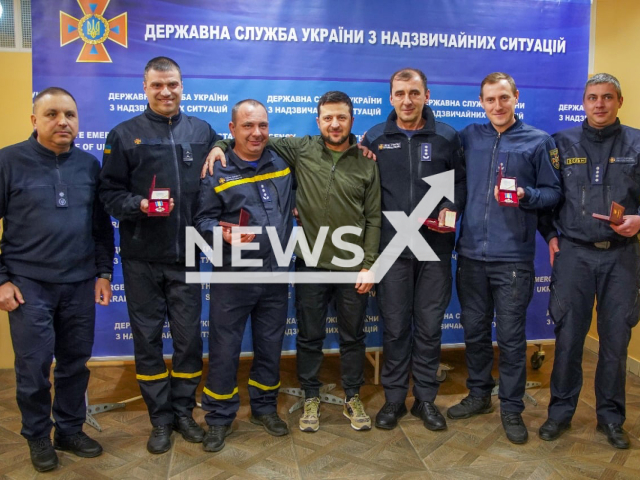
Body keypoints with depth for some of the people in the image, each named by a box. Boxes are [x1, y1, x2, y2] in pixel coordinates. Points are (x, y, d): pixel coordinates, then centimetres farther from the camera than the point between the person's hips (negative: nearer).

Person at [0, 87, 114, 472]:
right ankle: (38, 437, 24)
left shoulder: (89, 164, 6)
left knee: (76, 363, 11)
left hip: (80, 283, 3)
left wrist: (104, 272, 7)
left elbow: (102, 224, 10)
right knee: (34, 366, 4)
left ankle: (70, 430, 29)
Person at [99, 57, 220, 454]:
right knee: (147, 338, 8)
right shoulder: (124, 134, 2)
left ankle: (184, 410, 27)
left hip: (187, 256, 1)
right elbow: (110, 192, -1)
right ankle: (161, 418, 23)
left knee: (189, 336, 8)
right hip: (142, 258, -1)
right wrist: (138, 205, -18)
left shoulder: (202, 131, 7)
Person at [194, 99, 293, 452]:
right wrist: (224, 234, -25)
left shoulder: (282, 163, 7)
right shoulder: (217, 172, -3)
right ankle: (219, 419, 18)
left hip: (276, 274, 4)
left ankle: (265, 408, 32)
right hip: (233, 276, -3)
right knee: (224, 349, 2)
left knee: (270, 346, 14)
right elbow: (203, 219, -5)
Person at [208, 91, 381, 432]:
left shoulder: (366, 163, 1)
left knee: (353, 336, 13)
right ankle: (311, 399, 29)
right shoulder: (301, 149, 0)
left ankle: (352, 399, 30)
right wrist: (221, 145, -8)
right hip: (311, 264, 0)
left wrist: (369, 264, -4)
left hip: (352, 267, 0)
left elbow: (373, 219, 1)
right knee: (309, 336, 11)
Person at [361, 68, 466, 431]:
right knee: (395, 327, 7)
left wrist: (452, 206, -11)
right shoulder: (374, 139, 5)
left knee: (430, 326, 8)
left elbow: (461, 181, 9)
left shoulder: (447, 137, 4)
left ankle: (426, 398, 23)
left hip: (436, 247, 0)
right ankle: (394, 398, 22)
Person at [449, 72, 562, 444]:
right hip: (471, 253, 3)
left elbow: (553, 192, 1)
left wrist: (525, 195, -16)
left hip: (513, 257, -3)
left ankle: (512, 408, 19)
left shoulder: (539, 141, 2)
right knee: (474, 330, 13)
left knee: (511, 336, 3)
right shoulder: (469, 137, 8)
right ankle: (479, 395, 30)